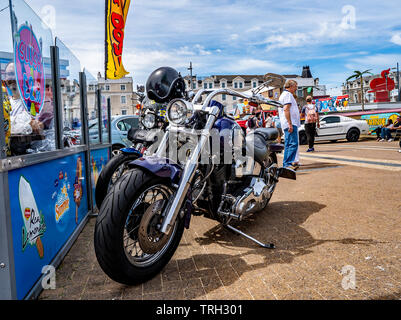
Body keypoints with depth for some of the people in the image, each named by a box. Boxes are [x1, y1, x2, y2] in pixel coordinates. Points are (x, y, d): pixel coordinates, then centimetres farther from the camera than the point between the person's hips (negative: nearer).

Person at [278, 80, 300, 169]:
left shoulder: (284, 94, 26)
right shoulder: (288, 94, -7)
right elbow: (286, 109, -19)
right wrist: (290, 124, -23)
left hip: (290, 124, 11)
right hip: (290, 123, -11)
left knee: (288, 144, 10)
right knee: (293, 144, -16)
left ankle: (286, 164, 12)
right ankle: (288, 163, -19)